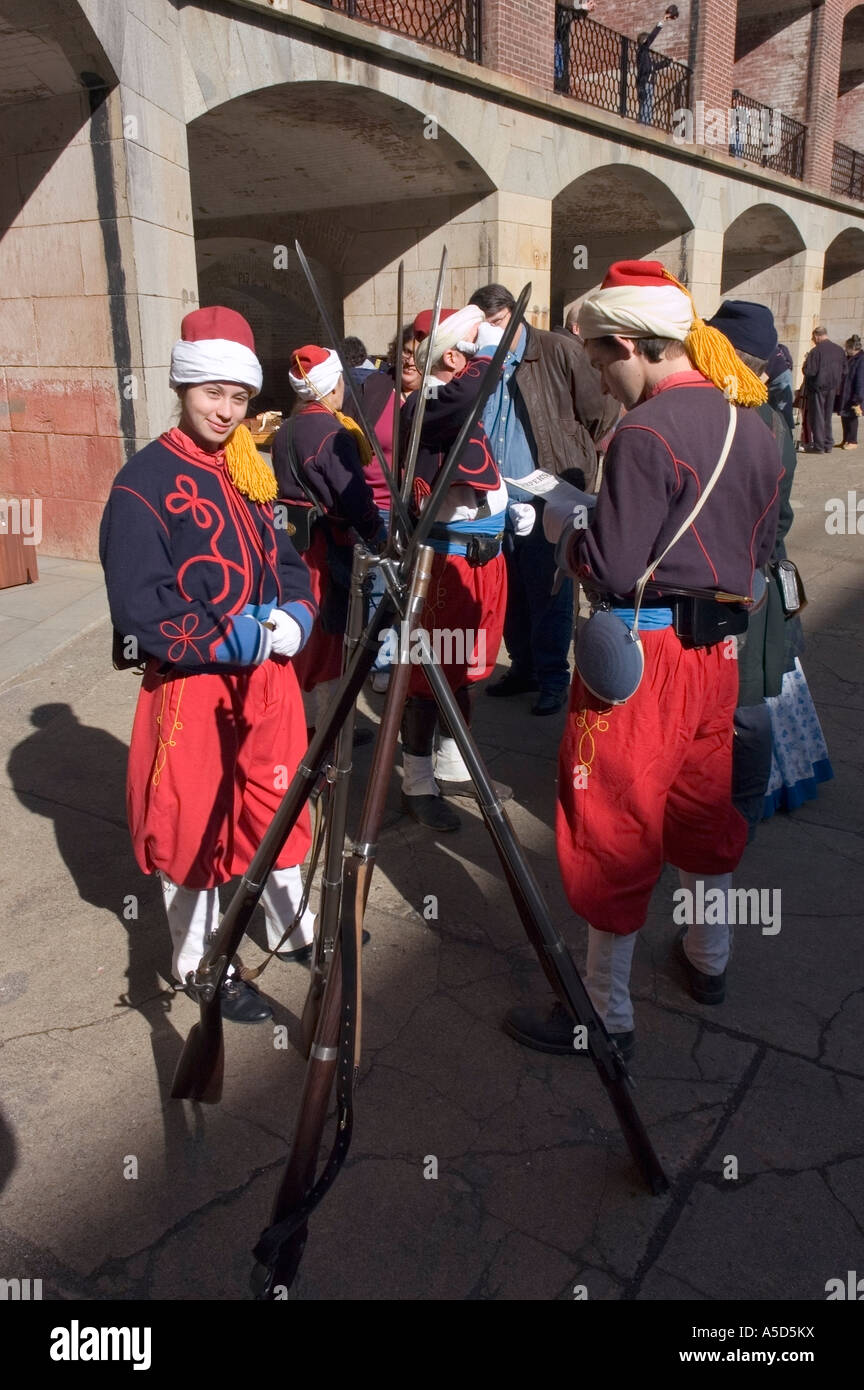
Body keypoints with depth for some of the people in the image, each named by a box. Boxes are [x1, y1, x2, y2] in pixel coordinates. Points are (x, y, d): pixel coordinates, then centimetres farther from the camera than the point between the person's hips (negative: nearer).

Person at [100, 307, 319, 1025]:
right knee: (194, 823, 5)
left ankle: (296, 930, 38)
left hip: (268, 675, 7)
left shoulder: (249, 472, 10)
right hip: (190, 684, -6)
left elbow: (287, 560, 15)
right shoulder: (146, 482, -12)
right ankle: (205, 968, 25)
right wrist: (235, 640, -18)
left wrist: (295, 614, -6)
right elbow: (140, 608, -18)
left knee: (277, 802, 18)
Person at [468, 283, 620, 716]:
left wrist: (578, 475, -2)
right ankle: (523, 667, 30)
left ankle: (552, 679, 15)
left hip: (548, 504, -5)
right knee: (511, 596, 14)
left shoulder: (561, 351, -7)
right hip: (496, 505, 5)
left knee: (548, 596, 2)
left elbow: (602, 417, -6)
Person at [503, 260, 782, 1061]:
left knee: (612, 829, 3)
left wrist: (560, 524, -3)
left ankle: (606, 1015, 16)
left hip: (642, 652, -8)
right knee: (702, 806, 23)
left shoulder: (645, 433, -18)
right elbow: (758, 549, 15)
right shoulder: (749, 425, 8)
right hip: (716, 648, 9)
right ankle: (709, 960, 42)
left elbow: (610, 570, -19)